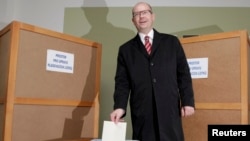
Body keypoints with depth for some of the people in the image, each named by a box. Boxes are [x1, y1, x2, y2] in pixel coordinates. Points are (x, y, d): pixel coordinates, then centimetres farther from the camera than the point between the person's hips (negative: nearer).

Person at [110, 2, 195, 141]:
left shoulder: (171, 42, 11)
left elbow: (183, 74, 8)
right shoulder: (126, 49, 11)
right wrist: (120, 107, -10)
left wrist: (188, 101, 0)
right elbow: (122, 82, 5)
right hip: (142, 113, 0)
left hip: (169, 110, 0)